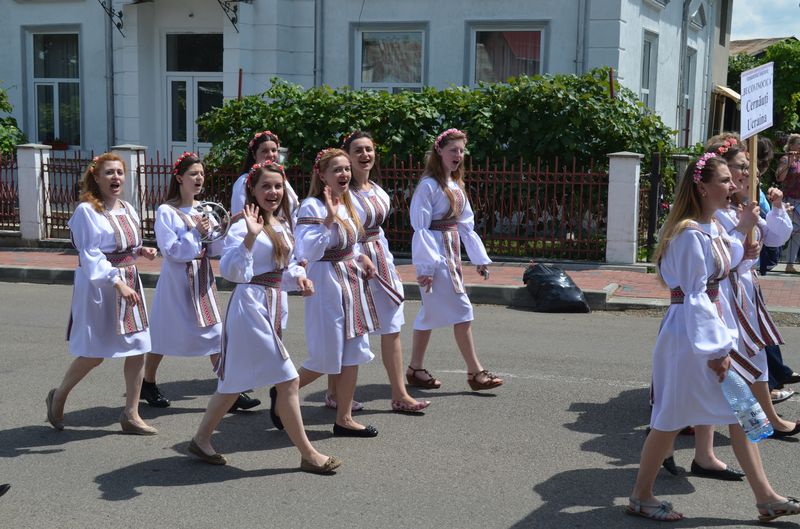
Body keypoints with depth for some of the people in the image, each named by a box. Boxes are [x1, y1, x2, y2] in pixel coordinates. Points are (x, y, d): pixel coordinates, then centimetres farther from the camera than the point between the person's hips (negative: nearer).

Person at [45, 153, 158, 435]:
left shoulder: (127, 209, 10)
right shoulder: (87, 211, -12)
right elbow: (90, 256, -19)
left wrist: (141, 251, 3)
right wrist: (117, 282, -28)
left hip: (129, 282, 7)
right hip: (99, 285, -7)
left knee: (138, 349, 3)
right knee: (94, 354, -1)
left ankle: (130, 415, 13)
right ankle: (58, 396, 26)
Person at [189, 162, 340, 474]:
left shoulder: (282, 226, 12)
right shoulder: (245, 226, -15)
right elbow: (231, 271, -26)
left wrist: (298, 277, 3)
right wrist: (249, 236, -36)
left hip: (271, 306, 9)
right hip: (251, 305, -9)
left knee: (235, 382, 16)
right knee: (287, 380, -6)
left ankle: (201, 440, 29)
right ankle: (307, 454, 3)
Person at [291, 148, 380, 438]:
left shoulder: (346, 204, 10)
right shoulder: (312, 207, -15)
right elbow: (308, 253, -23)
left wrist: (361, 257, 6)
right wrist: (328, 219, -28)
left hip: (352, 282, 8)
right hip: (327, 285, -8)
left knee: (353, 353, 8)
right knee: (326, 358, -2)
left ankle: (344, 418, 17)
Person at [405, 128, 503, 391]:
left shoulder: (456, 185, 13)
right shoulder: (429, 185, -13)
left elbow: (466, 225, 17)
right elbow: (420, 227, -16)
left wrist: (480, 258, 15)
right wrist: (425, 266, -20)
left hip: (452, 251, 8)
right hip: (434, 252, -8)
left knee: (431, 311, 12)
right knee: (461, 310, -7)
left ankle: (415, 369, 20)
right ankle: (475, 372, 0)